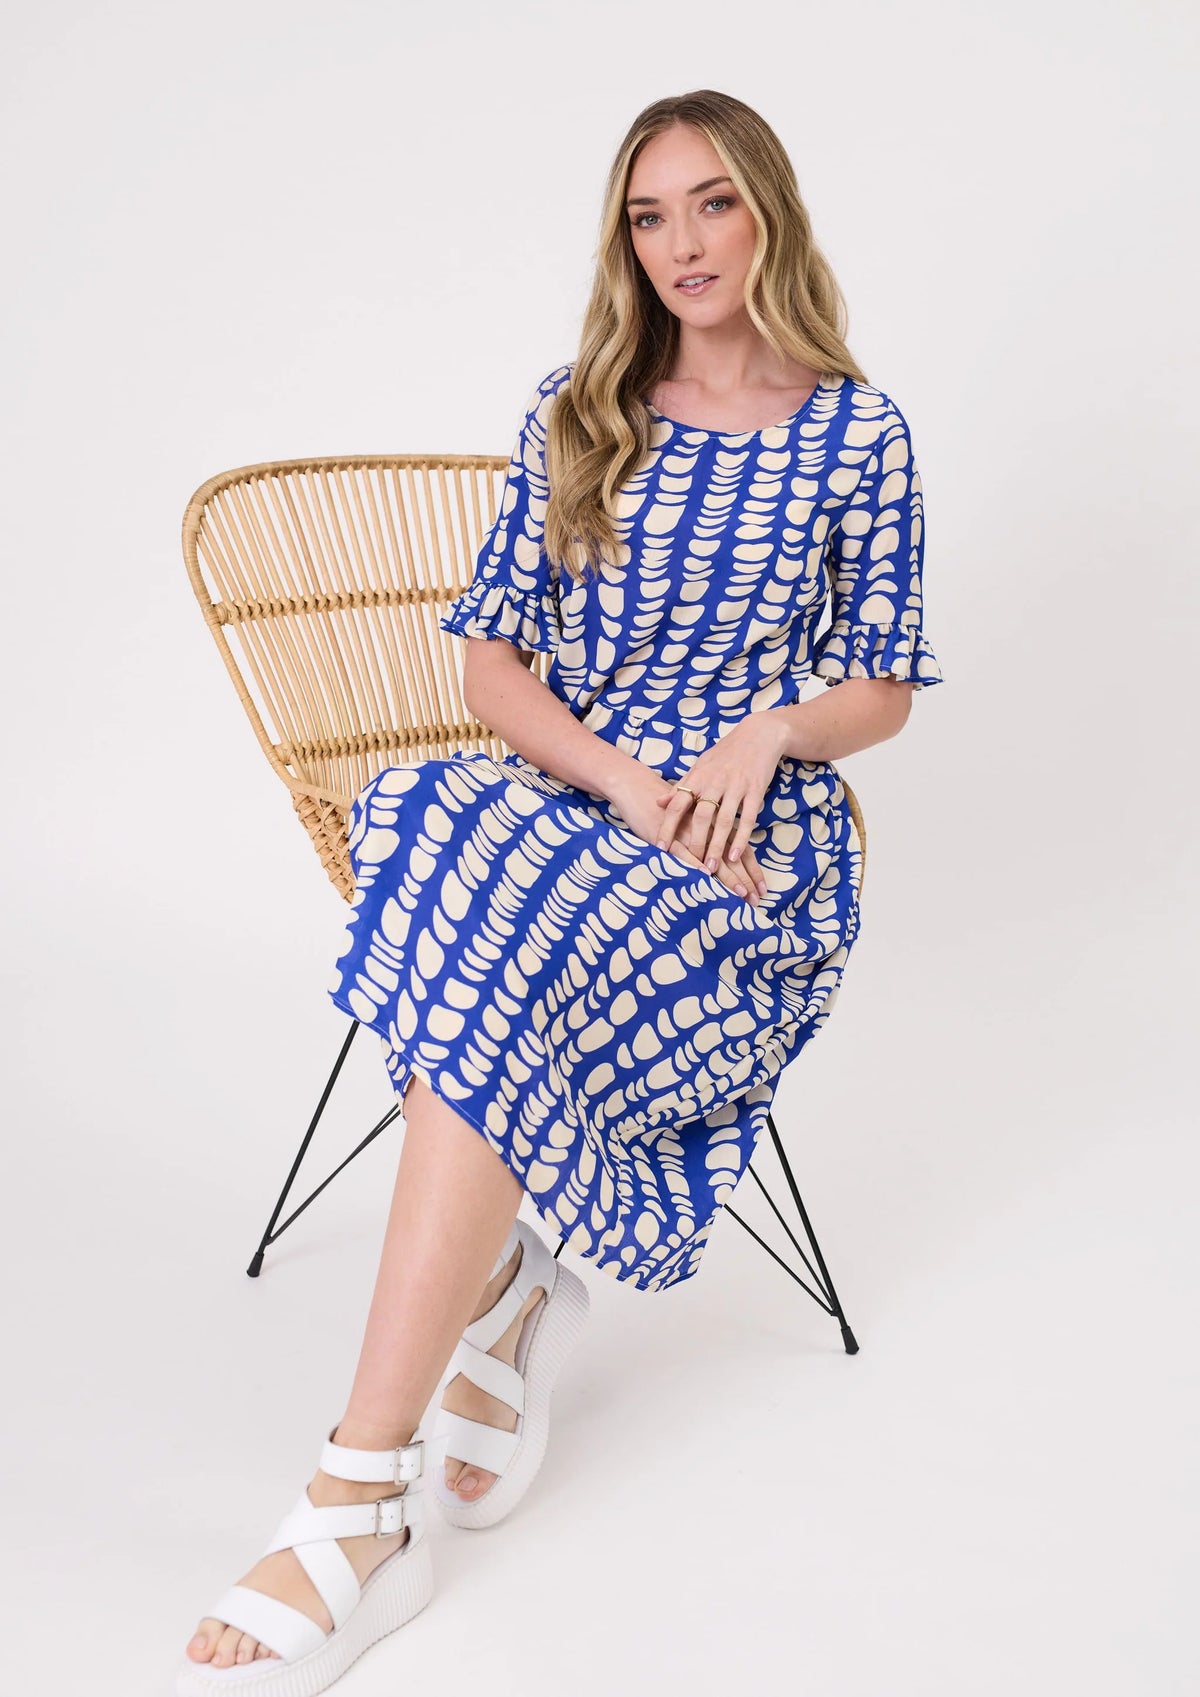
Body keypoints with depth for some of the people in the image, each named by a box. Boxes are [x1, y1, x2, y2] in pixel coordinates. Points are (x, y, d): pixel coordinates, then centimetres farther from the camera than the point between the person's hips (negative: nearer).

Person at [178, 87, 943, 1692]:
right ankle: (507, 1294, -13)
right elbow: (493, 662, 6)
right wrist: (623, 778, -12)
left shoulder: (858, 434, 7)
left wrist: (766, 732, -13)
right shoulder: (573, 414, 13)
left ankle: (360, 1506, -28)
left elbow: (883, 689, 10)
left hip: (760, 837, -3)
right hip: (561, 792, 3)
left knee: (483, 974, -32)